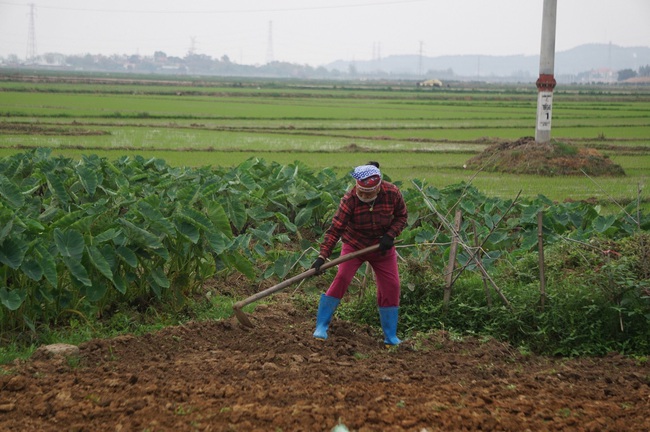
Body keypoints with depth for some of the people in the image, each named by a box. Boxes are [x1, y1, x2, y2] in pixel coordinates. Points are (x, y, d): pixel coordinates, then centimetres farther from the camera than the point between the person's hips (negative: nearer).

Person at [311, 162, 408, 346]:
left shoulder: (392, 193, -20)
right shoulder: (350, 199, -27)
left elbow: (401, 216, -3)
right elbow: (335, 229, -28)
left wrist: (390, 235, -19)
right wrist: (322, 256, -37)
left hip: (383, 247, 3)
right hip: (354, 245, -2)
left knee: (391, 286, 0)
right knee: (341, 279, -18)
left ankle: (391, 337, 15)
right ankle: (321, 326, -7)